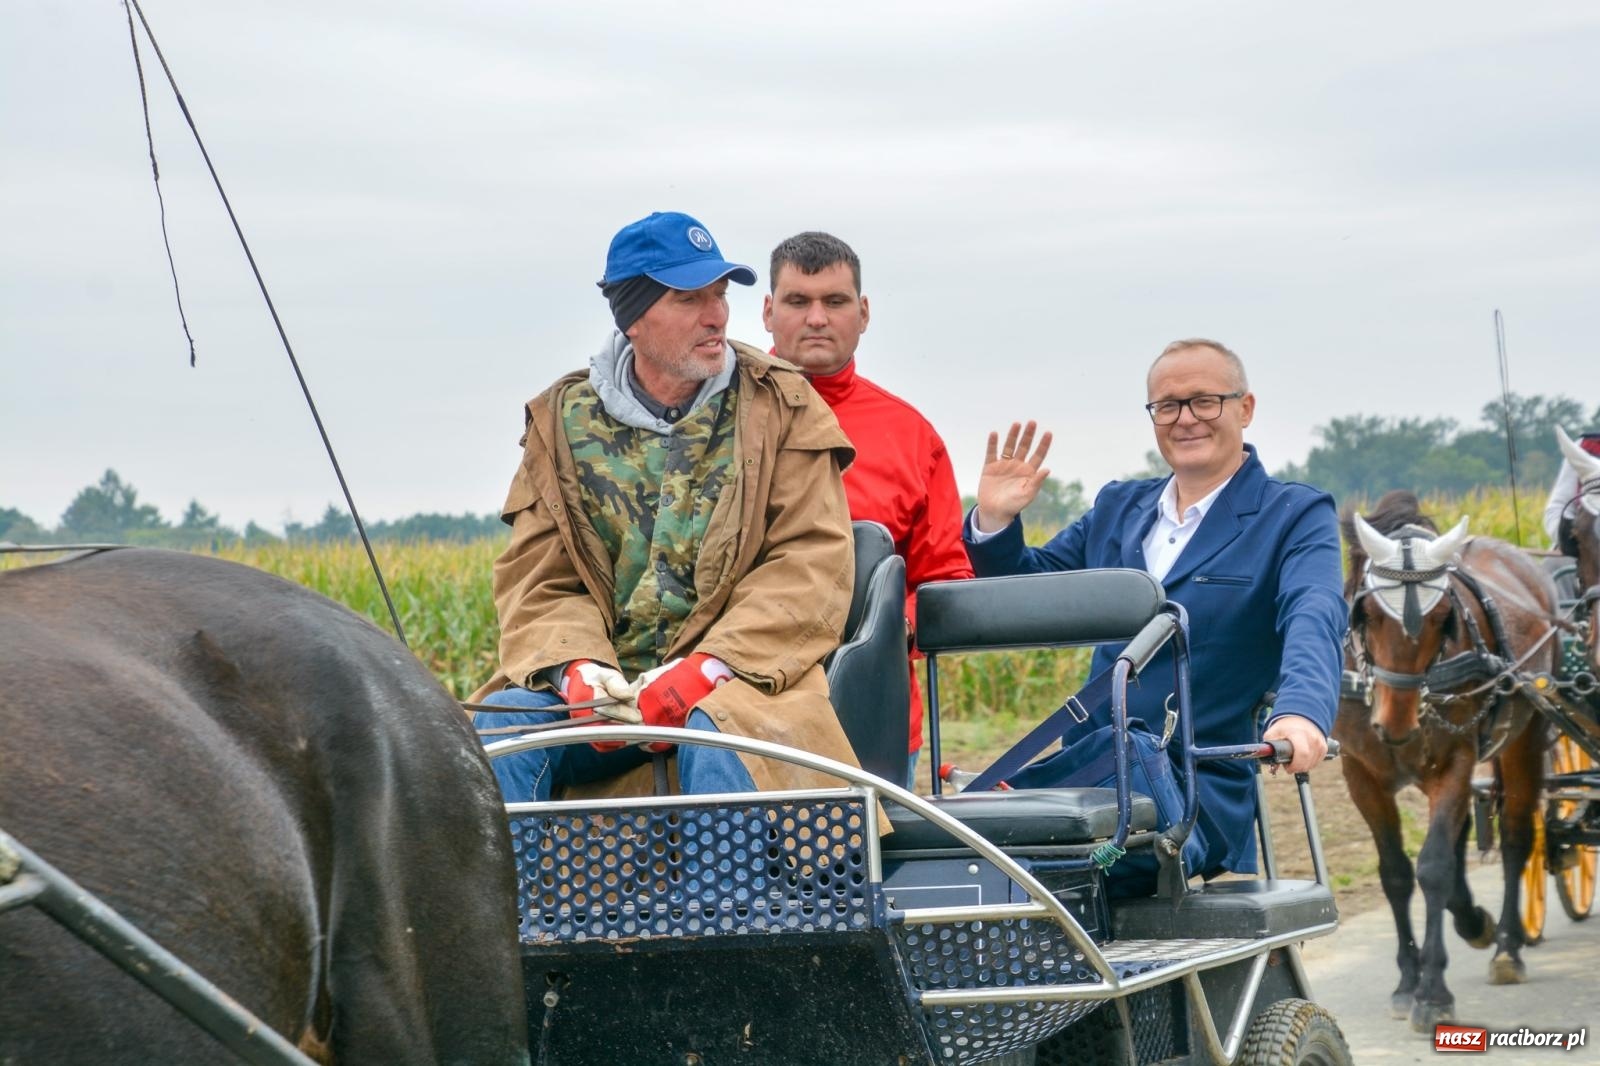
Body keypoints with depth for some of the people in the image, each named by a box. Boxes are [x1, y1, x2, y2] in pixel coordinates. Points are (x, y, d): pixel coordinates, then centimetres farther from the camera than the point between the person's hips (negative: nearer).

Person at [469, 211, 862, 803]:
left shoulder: (780, 406, 6)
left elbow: (813, 565, -3)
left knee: (717, 733, -35)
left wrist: (709, 665, -18)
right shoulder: (563, 421, 11)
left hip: (734, 675, -2)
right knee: (503, 721, -26)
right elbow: (537, 581, 7)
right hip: (603, 686, 2)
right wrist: (577, 666, -17)